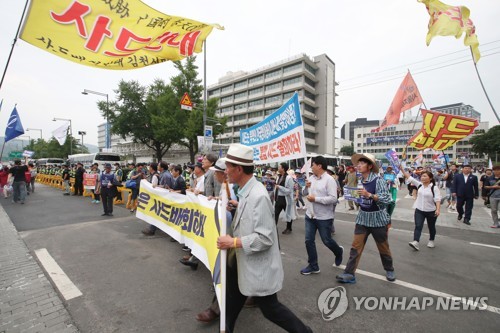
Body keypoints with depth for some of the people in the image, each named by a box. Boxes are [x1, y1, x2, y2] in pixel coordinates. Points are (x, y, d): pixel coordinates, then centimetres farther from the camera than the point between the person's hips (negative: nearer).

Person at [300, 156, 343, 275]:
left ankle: (339, 252, 45)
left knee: (326, 240, 11)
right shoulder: (312, 178, 5)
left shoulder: (329, 180, -16)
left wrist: (315, 199, -22)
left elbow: (333, 198, -22)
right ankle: (313, 266, 23)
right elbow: (305, 193, 14)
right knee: (309, 241, 8)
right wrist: (306, 187, -7)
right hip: (310, 215, 7)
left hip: (324, 217, -6)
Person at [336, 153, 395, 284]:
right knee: (356, 247, 1)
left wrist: (369, 195, -32)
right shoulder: (359, 181, 2)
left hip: (378, 219, -4)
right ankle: (349, 274, 6)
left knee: (383, 247, 16)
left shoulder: (378, 180, -16)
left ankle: (389, 270, 41)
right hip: (362, 218, 5)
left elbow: (387, 199, -24)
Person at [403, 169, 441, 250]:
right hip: (419, 210, 3)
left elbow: (437, 199, -17)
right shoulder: (419, 184, 0)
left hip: (431, 211, -2)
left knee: (431, 227, 17)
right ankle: (415, 242, -15)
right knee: (418, 226, -7)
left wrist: (438, 209, -29)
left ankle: (431, 241, 37)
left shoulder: (434, 187, -12)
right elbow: (409, 177, -3)